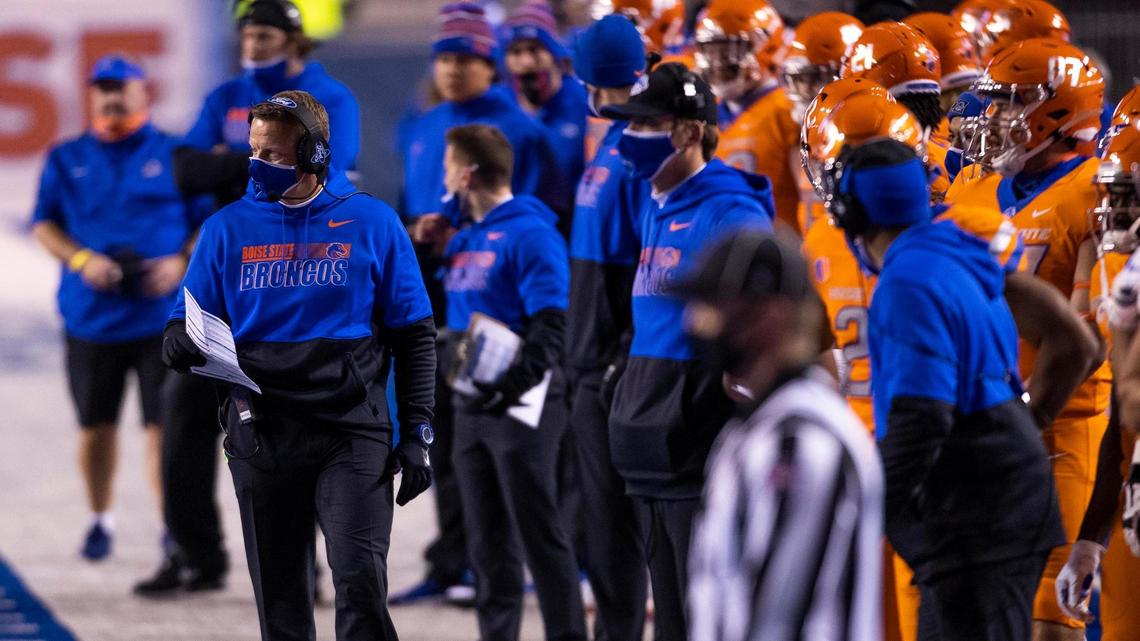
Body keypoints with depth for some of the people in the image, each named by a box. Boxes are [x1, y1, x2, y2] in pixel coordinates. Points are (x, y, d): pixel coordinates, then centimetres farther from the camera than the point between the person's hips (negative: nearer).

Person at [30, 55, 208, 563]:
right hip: (91, 314, 2)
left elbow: (211, 221, 7)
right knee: (96, 424, 8)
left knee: (166, 425, -7)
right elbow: (44, 225, 8)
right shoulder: (66, 160, 10)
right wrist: (81, 259, -10)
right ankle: (100, 521, 24)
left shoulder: (175, 156, 5)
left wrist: (182, 263, -11)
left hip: (161, 312, -2)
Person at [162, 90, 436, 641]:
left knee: (360, 581, -17)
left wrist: (416, 434, -1)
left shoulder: (372, 223, 2)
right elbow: (184, 328, 10)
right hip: (261, 435, 3)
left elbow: (414, 335, 6)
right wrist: (181, 345, -16)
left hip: (352, 434, -2)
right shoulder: (228, 228, 7)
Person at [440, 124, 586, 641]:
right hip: (473, 404, 9)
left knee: (538, 531, -7)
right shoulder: (467, 239, 15)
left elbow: (551, 324, -18)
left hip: (521, 404, -9)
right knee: (486, 537, 11)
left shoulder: (529, 233, -12)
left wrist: (514, 385, -25)